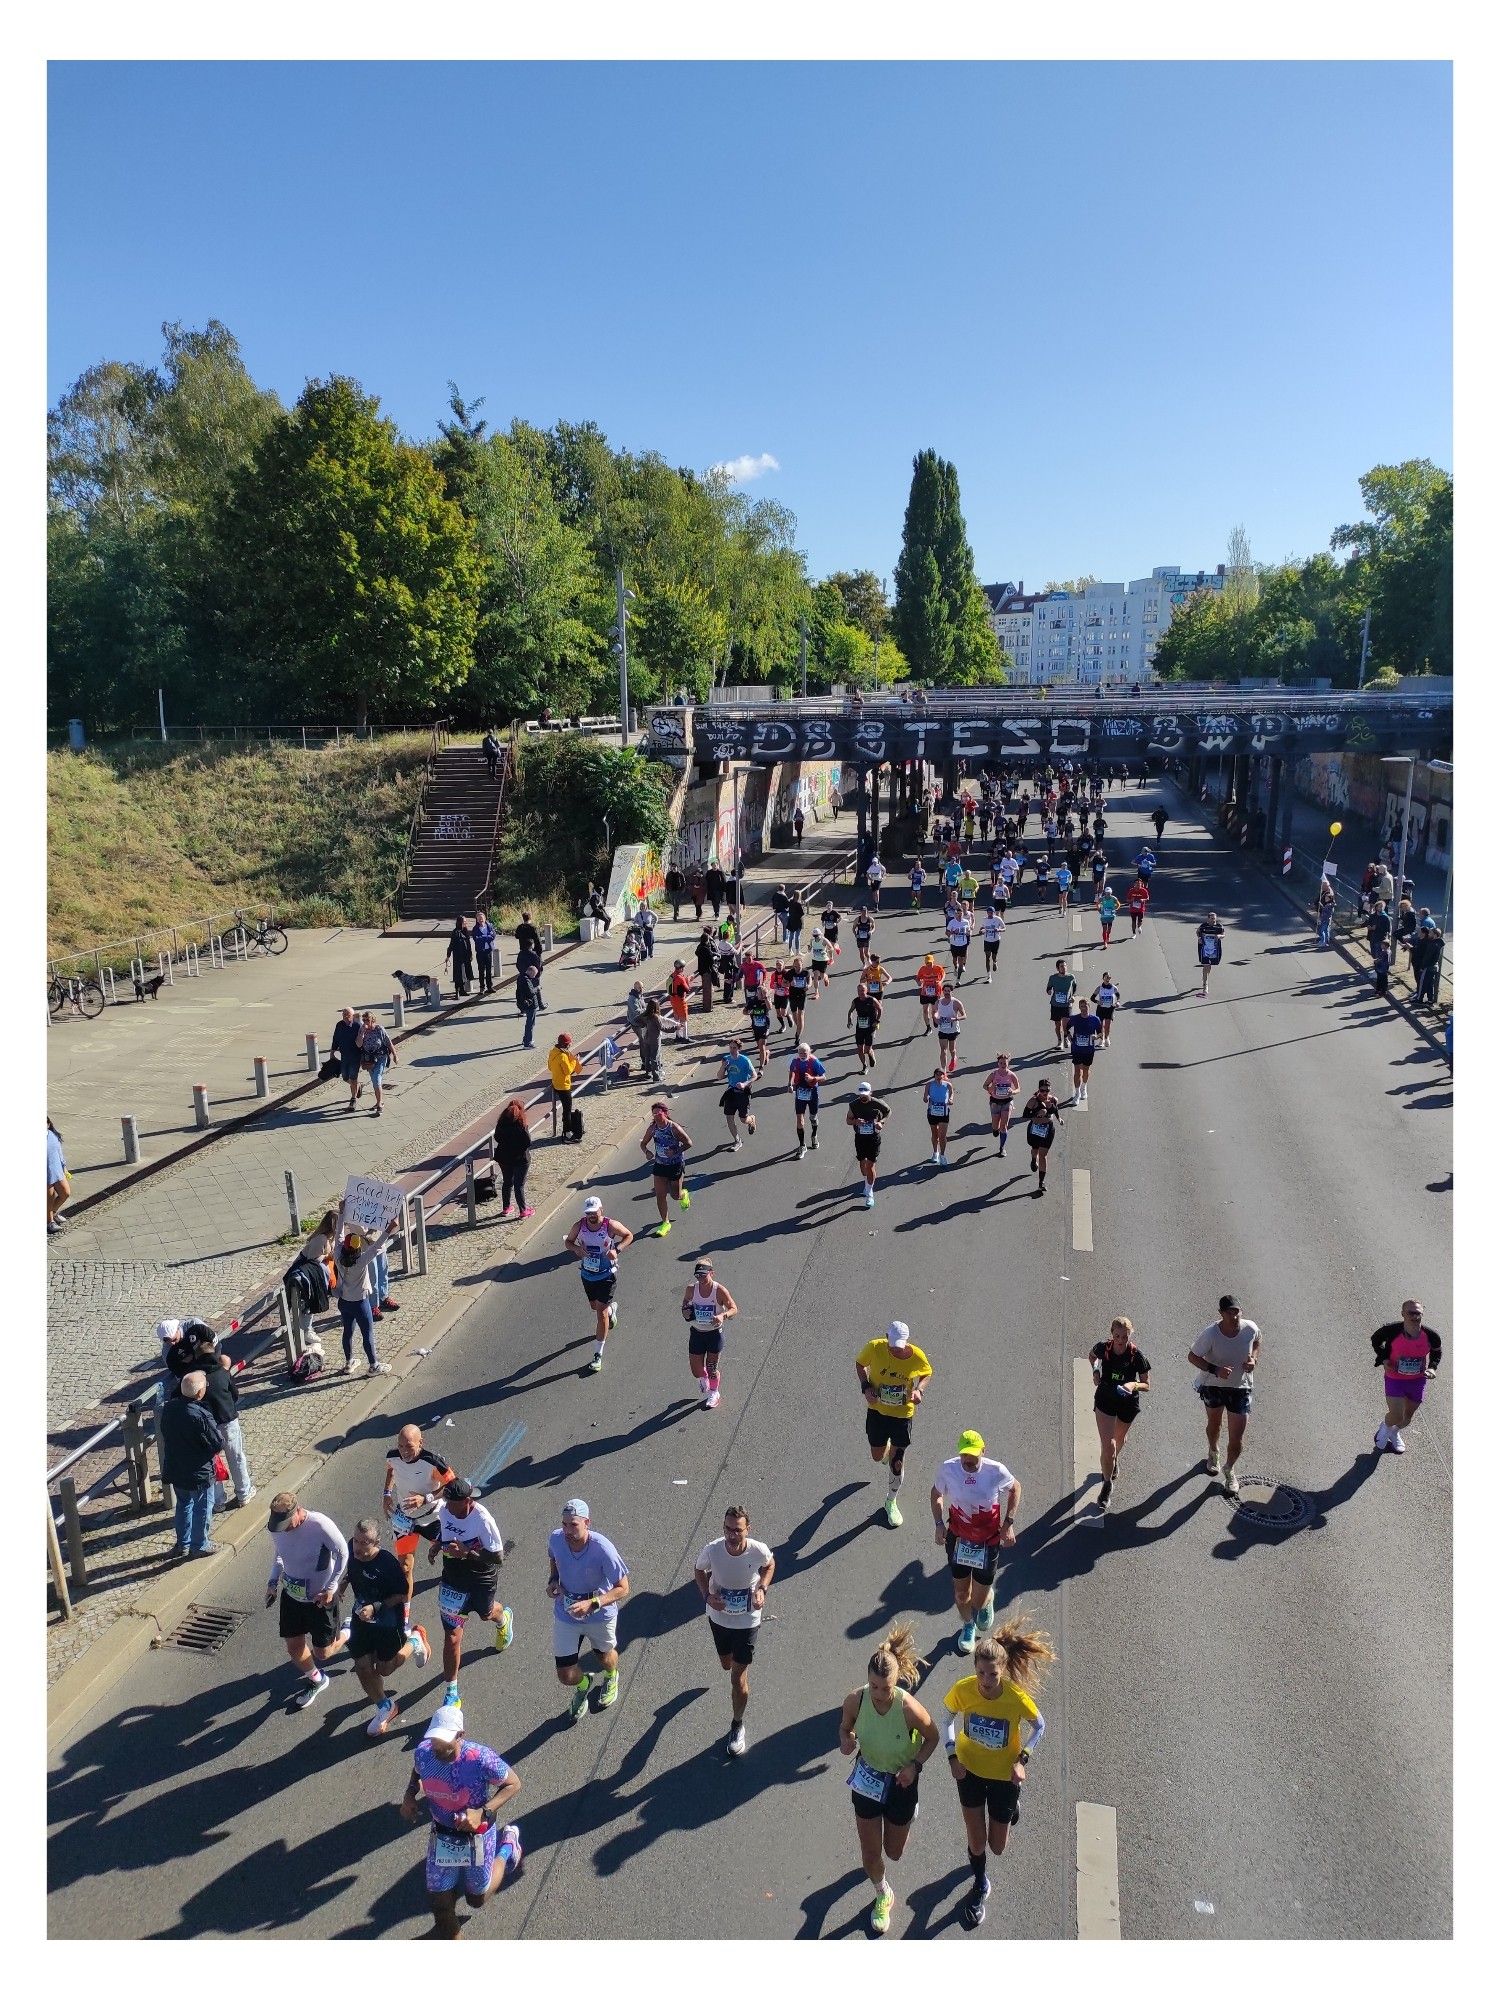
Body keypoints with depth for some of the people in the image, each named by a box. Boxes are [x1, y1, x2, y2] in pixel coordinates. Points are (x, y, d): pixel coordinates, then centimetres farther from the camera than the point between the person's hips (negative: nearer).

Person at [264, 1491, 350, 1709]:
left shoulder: (320, 1525, -31)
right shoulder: (277, 1527, -13)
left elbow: (342, 1553, -19)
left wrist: (330, 1588, -19)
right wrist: (273, 1581, -2)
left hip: (320, 1598, -5)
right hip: (291, 1594, 5)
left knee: (322, 1652, 7)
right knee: (294, 1648, 14)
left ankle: (347, 1633, 39)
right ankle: (316, 1680, 42)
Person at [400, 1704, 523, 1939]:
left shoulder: (480, 1759, -35)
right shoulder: (423, 1752, -19)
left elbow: (513, 1784, -20)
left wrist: (483, 1813, -30)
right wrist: (409, 1796, -11)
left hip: (476, 1835, -3)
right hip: (442, 1834, 3)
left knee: (478, 1900, 19)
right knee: (439, 1902, 10)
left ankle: (507, 1843, 41)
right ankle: (448, 1935, 45)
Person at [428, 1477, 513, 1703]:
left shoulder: (483, 1520, -33)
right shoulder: (444, 1509, -15)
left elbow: (498, 1557, -27)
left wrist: (466, 1552, -35)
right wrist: (436, 1544, -8)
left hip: (482, 1580, -3)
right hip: (453, 1579, 3)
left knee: (486, 1614, 28)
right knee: (452, 1636, 1)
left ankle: (504, 1618, 66)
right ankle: (451, 1691, 16)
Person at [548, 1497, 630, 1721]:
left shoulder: (602, 1549, -33)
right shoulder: (555, 1538, -21)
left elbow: (623, 1589, -26)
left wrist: (591, 1604, -38)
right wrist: (553, 1580, -12)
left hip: (600, 1616, -2)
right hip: (565, 1615, 2)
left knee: (604, 1656, 25)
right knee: (566, 1677, 6)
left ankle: (612, 1677, 64)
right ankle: (583, 1685, 44)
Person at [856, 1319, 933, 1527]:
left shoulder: (917, 1356, -20)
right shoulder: (874, 1348, -21)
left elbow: (927, 1373, 2)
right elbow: (860, 1364, 0)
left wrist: (918, 1389, -17)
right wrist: (866, 1387, -15)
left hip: (903, 1414, -1)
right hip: (877, 1410, 1)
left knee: (897, 1463, 3)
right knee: (878, 1457, 15)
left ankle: (891, 1502, 29)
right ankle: (887, 1449, 54)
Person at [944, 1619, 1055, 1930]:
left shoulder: (1018, 1698, -31)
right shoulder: (962, 1689, -27)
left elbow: (1039, 1727, -9)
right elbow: (949, 1717, -4)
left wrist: (1022, 1760, -19)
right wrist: (953, 1755, -11)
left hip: (1004, 1774, -1)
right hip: (970, 1770, 1)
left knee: (997, 1847, 15)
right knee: (976, 1842, 10)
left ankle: (1010, 1806, 47)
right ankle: (981, 1885, 43)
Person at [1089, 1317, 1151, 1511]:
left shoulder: (1137, 1355, -22)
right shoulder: (1103, 1348, -19)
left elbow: (1147, 1385, -12)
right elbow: (1091, 1354, 8)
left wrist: (1134, 1385, -33)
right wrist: (1095, 1371, -8)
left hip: (1128, 1403, 1)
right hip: (1105, 1400, -1)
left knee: (1120, 1438, 26)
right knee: (1107, 1445, -9)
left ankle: (1114, 1460, 59)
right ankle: (1107, 1484, 10)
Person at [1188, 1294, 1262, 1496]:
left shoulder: (1250, 1328, -21)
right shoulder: (1210, 1334, -29)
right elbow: (1192, 1356, -16)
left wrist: (1253, 1359, -14)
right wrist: (1215, 1370, -29)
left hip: (1240, 1387, 1)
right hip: (1213, 1386, -1)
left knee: (1237, 1437, 2)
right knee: (1214, 1424, 25)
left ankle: (1229, 1469, 32)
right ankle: (1213, 1453, 58)